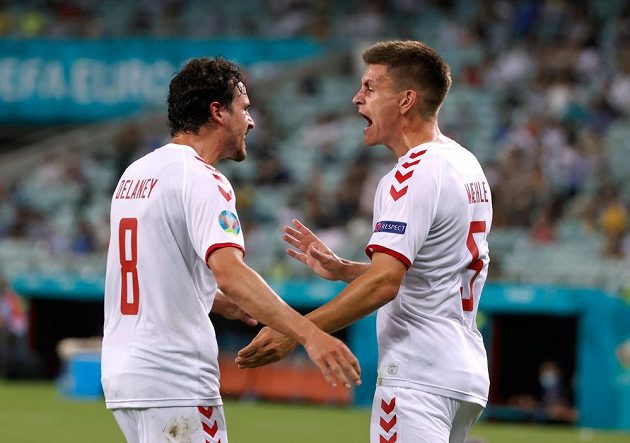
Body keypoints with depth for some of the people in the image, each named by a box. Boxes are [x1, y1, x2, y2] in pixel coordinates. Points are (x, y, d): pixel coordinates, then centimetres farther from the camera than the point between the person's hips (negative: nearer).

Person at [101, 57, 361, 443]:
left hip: (122, 370, 9)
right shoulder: (201, 179, -13)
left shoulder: (136, 173, 15)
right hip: (173, 381, -9)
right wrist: (309, 334, -37)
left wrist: (223, 304, 33)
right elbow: (229, 271, -29)